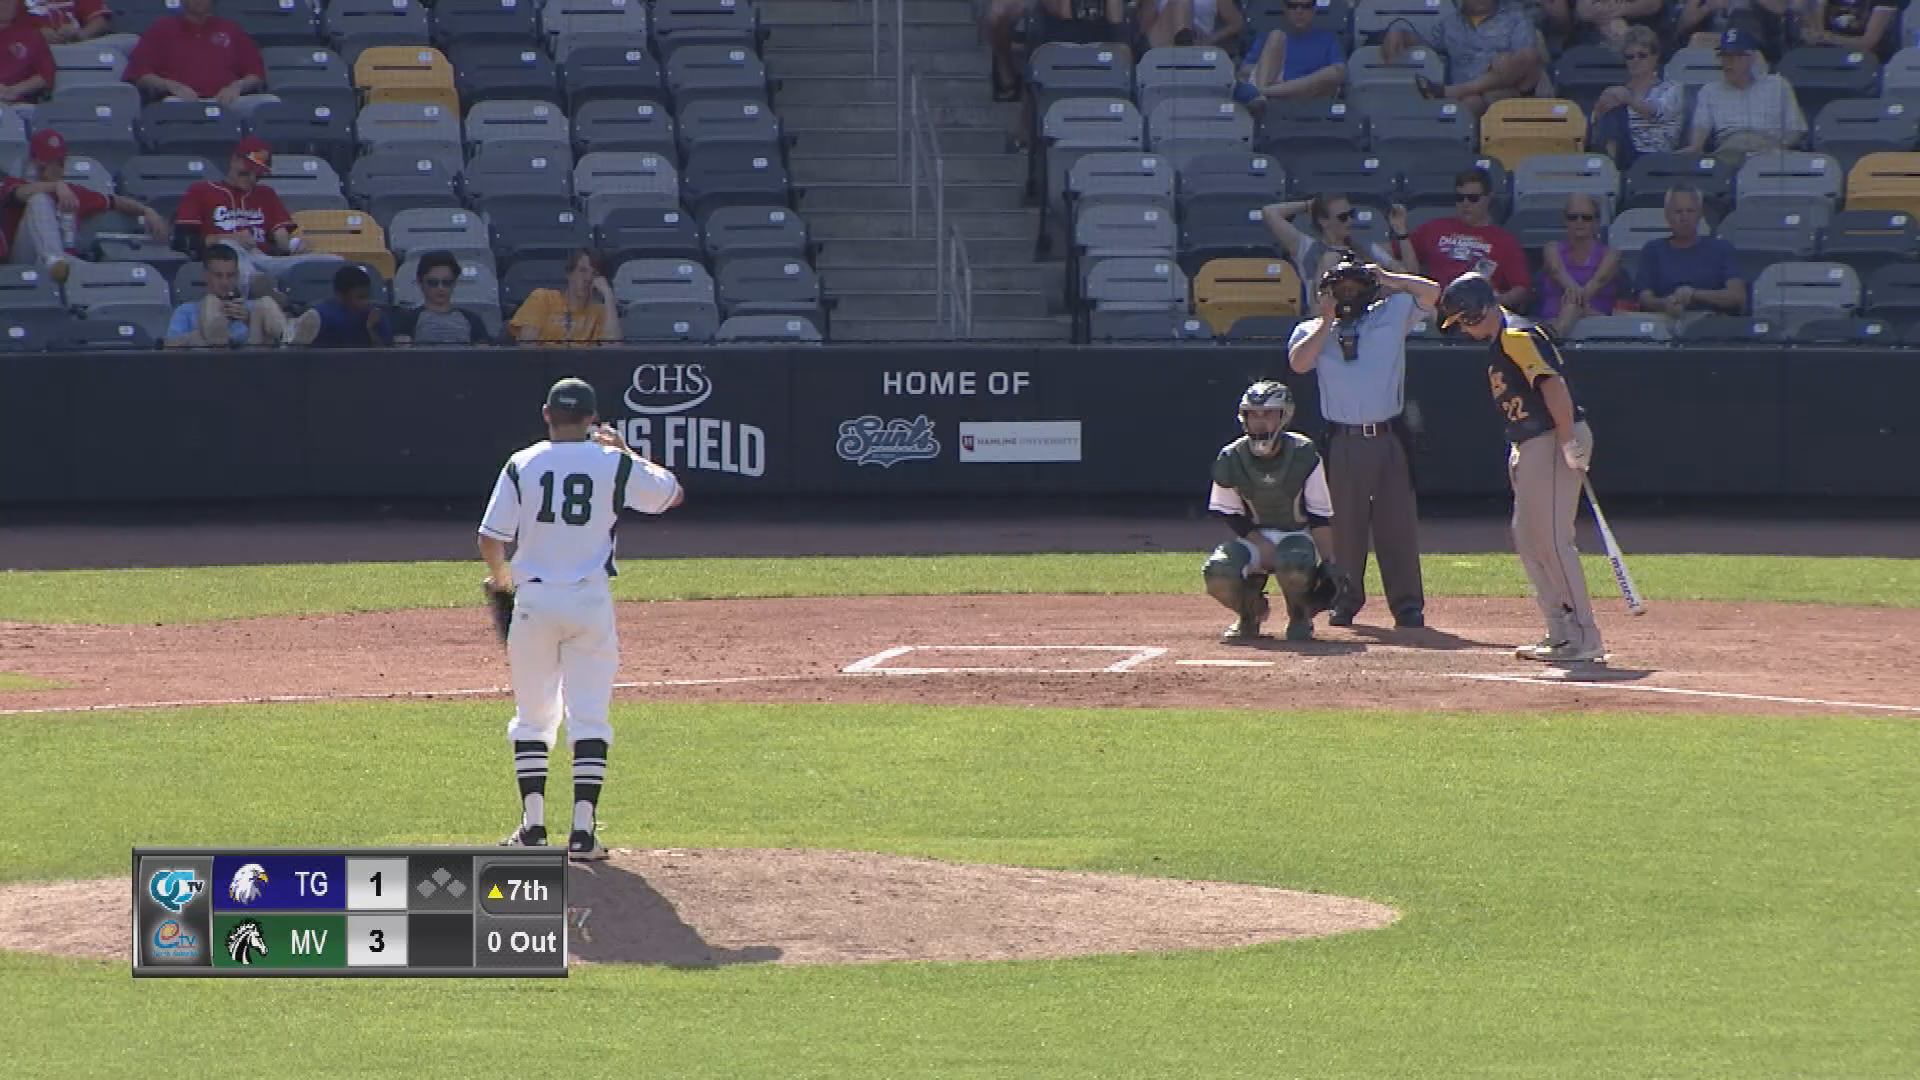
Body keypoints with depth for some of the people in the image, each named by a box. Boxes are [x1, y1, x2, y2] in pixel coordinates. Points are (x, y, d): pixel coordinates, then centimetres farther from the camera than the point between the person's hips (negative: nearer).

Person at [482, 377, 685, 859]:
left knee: (533, 716, 12)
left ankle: (533, 825, 8)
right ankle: (582, 831, -4)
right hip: (590, 601, -1)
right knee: (589, 718, 2)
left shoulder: (522, 465, -2)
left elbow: (490, 539, -4)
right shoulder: (615, 465, -2)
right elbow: (673, 493, 12)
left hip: (534, 598, 1)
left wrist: (500, 576, 17)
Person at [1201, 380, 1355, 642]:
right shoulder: (1231, 459, -10)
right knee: (1217, 573, -29)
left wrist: (1328, 563, -18)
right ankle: (1251, 611, 7)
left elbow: (1319, 517, -9)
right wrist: (1267, 551, -14)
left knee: (1294, 565, -39)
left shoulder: (1304, 455, -13)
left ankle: (1300, 616, -4)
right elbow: (1232, 517, -2)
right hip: (1254, 536, 2)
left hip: (1297, 535, -2)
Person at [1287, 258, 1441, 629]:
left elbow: (1431, 292, 2)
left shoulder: (1392, 314, 10)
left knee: (1398, 522, -1)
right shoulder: (1312, 331, 9)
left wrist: (1387, 278, 5)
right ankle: (1345, 600, 12)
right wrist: (1327, 321, -6)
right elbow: (1299, 363, -9)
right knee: (1345, 523, 3)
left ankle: (1407, 605, 1)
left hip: (1390, 439, 0)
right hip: (1343, 442, 0)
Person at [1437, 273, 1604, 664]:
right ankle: (1561, 632, 16)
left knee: (1553, 540, -12)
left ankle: (1584, 637, -11)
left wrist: (1569, 442, -31)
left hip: (1554, 442, -11)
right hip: (1528, 449, 11)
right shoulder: (1497, 343, 18)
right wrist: (1517, 455, 14)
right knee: (1527, 541, 13)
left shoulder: (1518, 338, -13)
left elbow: (1553, 384, -24)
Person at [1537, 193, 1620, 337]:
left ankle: (1554, 336, -66)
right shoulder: (1553, 249, 15)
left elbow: (1600, 278, -11)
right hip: (1555, 320, 0)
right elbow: (1556, 270, -10)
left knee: (1573, 302, -36)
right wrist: (1571, 286, -36)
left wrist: (1585, 292, -36)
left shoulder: (1609, 254, 12)